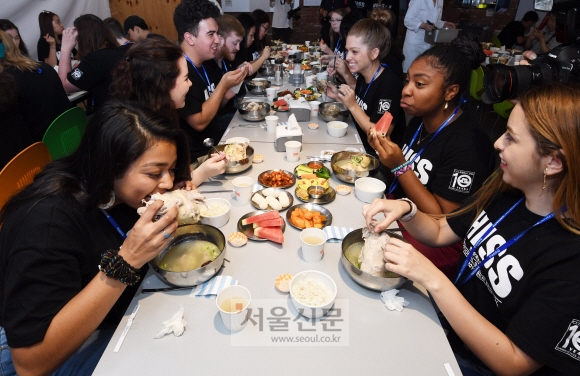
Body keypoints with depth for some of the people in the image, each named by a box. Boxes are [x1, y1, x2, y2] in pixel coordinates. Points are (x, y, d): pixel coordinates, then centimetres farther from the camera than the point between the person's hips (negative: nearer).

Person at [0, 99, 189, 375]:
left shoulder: (119, 190, -12)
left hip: (125, 311, 6)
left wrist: (173, 219, -19)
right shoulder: (47, 221, -31)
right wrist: (126, 262, -40)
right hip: (69, 352, -6)